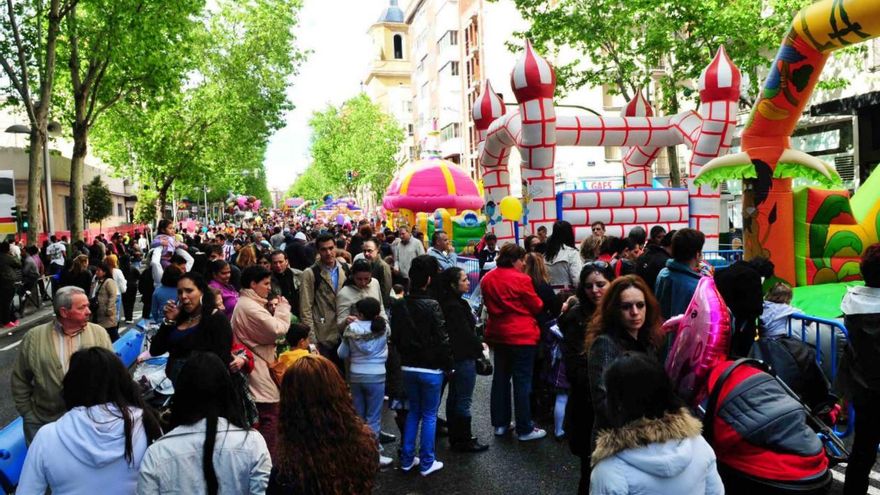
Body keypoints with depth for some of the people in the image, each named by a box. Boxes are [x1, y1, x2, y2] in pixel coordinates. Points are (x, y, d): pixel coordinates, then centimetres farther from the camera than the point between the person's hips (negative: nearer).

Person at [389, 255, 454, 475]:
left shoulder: (398, 305, 0)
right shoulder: (432, 305, -18)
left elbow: (395, 337, 7)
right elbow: (442, 339, -16)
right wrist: (448, 365, -4)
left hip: (408, 367, 5)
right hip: (431, 369, -5)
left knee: (413, 411, 19)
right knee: (429, 415, 7)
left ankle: (407, 459, 23)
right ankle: (427, 463, 15)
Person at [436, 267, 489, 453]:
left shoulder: (448, 303, 8)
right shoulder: (455, 306, -22)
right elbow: (466, 334, -22)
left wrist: (477, 342, 2)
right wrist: (480, 345, -6)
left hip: (455, 357, 10)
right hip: (464, 358, -10)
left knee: (454, 398, 17)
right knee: (464, 401, 0)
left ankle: (455, 438, 29)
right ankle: (464, 441, 11)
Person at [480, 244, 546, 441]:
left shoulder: (487, 279, 4)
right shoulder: (521, 279, -16)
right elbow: (537, 307, -5)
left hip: (498, 334, 7)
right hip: (522, 335, -7)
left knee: (501, 378, 14)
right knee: (522, 381, -1)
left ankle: (500, 424, 22)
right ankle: (525, 429, 6)